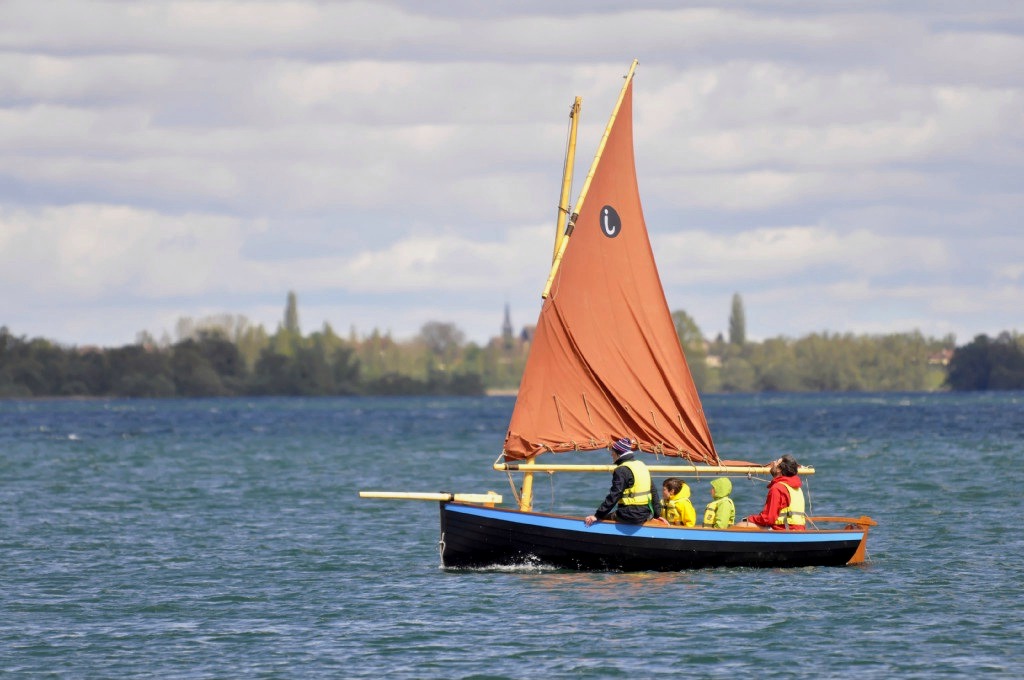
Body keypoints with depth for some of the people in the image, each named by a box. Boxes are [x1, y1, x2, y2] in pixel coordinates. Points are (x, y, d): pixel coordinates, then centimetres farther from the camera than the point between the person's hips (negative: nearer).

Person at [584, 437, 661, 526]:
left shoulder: (621, 471, -13)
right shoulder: (642, 466, 12)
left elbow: (613, 497, -16)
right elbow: (653, 492, 16)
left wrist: (597, 515, -12)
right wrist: (657, 514, 22)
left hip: (631, 516, -8)